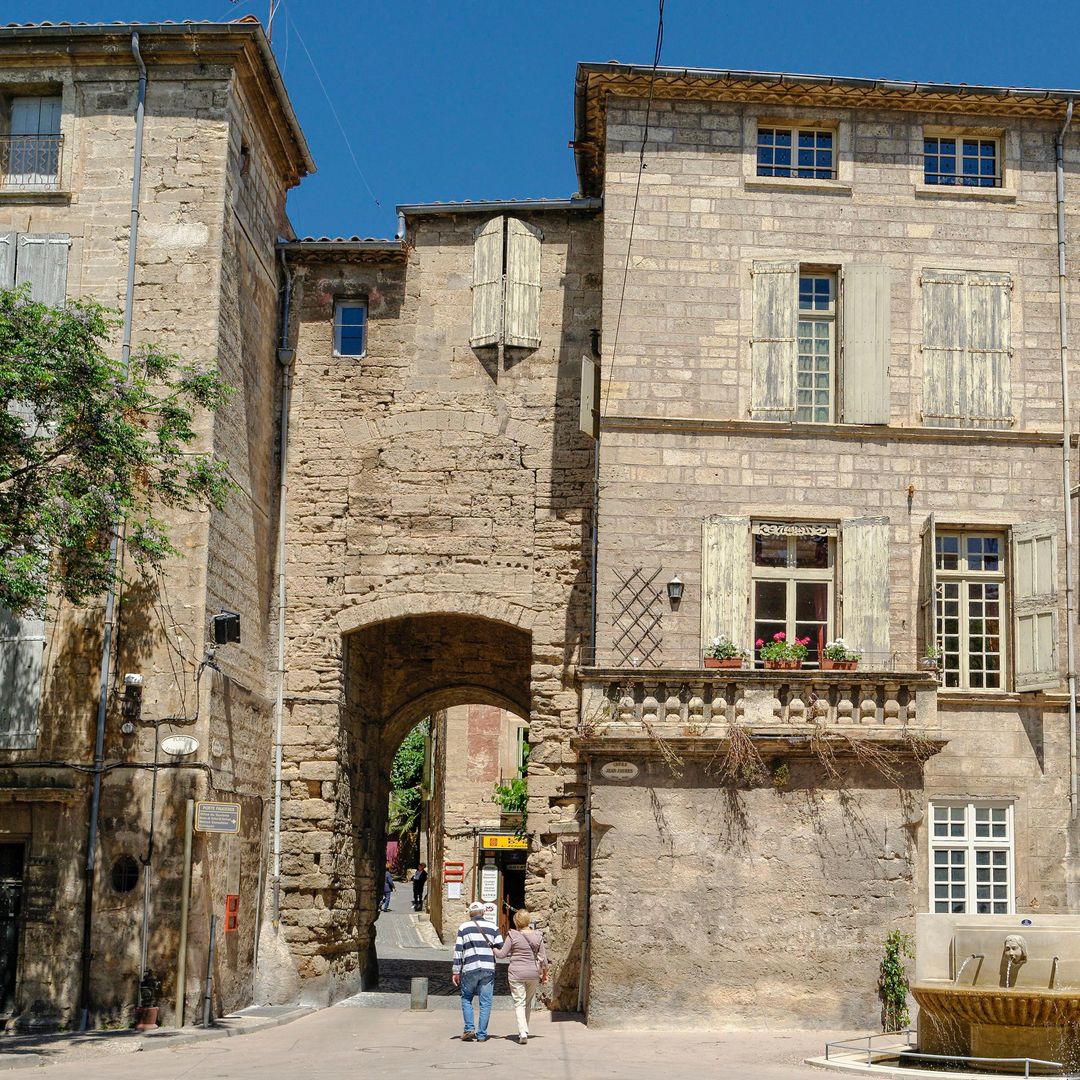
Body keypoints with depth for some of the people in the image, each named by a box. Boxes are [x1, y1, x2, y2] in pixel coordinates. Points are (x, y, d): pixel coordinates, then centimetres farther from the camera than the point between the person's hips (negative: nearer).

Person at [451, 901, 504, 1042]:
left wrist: (456, 972, 5)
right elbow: (501, 949, 3)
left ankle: (469, 1029, 3)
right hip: (488, 969, 0)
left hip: (470, 969, 0)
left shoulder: (463, 928, 5)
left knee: (466, 999, 15)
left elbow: (458, 951, 2)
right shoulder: (493, 927, 6)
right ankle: (481, 1034, 4)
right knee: (485, 1002, 5)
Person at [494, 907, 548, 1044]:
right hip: (533, 973, 3)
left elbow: (502, 954, -5)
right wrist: (545, 973, 15)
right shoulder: (537, 936, -1)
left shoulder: (513, 935, -9)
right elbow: (542, 957, 3)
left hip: (517, 973, -3)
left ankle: (523, 1033, -15)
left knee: (519, 1003, 0)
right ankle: (523, 1031, 26)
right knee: (528, 1003, 17)